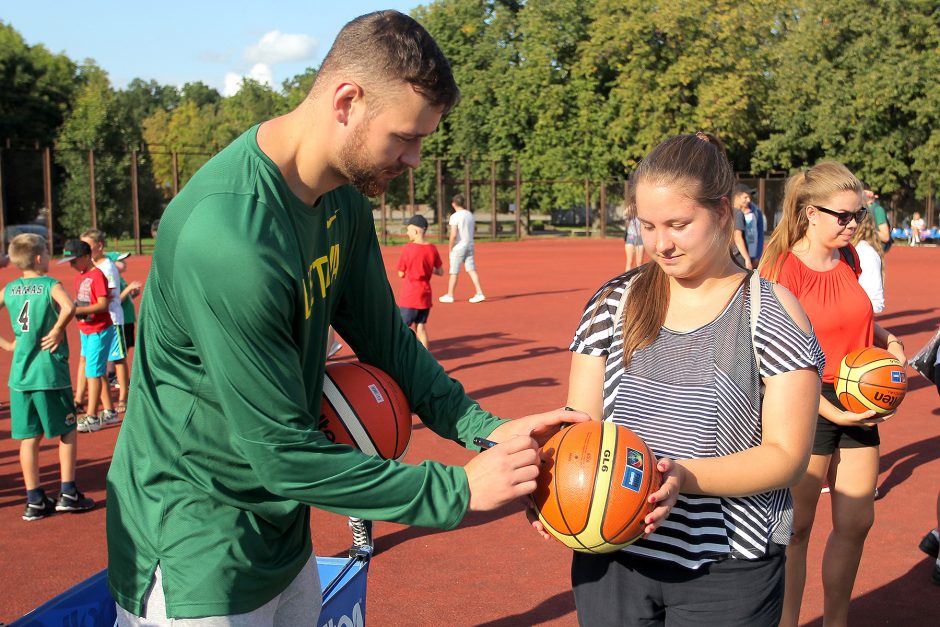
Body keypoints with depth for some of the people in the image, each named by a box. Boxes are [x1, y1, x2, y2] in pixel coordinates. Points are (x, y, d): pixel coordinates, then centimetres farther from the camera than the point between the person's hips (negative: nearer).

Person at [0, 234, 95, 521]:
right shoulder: (51, 285, -9)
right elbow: (68, 307, -29)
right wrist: (57, 331, -15)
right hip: (50, 373, -5)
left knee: (29, 437, 9)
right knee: (68, 431, 9)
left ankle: (35, 500, 13)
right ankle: (68, 493, 9)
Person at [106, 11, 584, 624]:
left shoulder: (344, 199, -3)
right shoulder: (229, 240, -31)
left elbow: (386, 339, 6)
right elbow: (283, 456, -27)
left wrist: (487, 429, -6)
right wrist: (458, 489, -21)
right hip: (199, 568, -8)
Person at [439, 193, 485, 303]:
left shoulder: (455, 216, -15)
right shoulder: (470, 214, 6)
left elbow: (453, 235, -21)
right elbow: (474, 229, 19)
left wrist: (450, 248, -10)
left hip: (458, 247, -6)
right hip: (470, 245, 6)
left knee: (454, 272, 4)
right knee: (471, 270, 7)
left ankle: (450, 295, 15)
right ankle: (479, 293, -1)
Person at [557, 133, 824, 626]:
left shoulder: (772, 312, -6)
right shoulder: (614, 302, 2)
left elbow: (785, 455, -10)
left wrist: (685, 476, -25)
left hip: (728, 572, -2)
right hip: (611, 559, 3)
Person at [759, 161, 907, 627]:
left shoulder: (849, 257, 6)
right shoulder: (783, 267, -15)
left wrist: (887, 340, 3)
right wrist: (831, 411, -22)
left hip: (857, 402, 7)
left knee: (856, 522, 13)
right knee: (796, 527, 4)